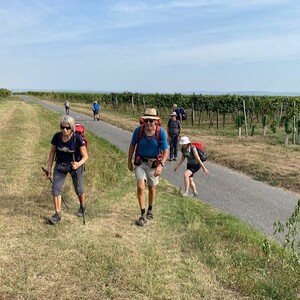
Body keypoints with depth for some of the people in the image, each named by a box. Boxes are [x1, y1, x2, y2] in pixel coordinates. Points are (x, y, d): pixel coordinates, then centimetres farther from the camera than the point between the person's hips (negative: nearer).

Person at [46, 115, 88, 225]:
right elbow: (52, 152, 1)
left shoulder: (78, 138, -23)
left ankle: (82, 207, 41)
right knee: (55, 188, -6)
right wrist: (49, 167, 1)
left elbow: (85, 156, -17)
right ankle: (58, 214, 6)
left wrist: (79, 164, -37)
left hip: (75, 165, -3)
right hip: (60, 165, 3)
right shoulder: (57, 137, -14)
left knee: (78, 189, 11)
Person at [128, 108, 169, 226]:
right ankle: (143, 215, -2)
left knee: (152, 188, 16)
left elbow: (166, 151, -16)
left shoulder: (161, 132, -18)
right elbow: (132, 145, 1)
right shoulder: (138, 130, -15)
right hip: (140, 163, 0)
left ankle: (150, 210, 40)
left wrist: (161, 165, -29)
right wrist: (129, 161, 4)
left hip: (153, 164, 0)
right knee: (140, 187, -13)